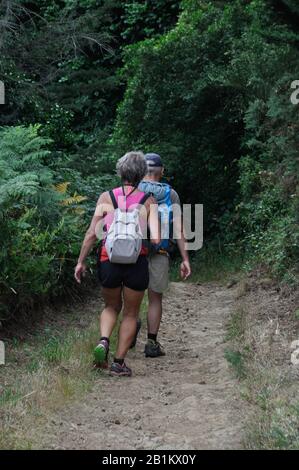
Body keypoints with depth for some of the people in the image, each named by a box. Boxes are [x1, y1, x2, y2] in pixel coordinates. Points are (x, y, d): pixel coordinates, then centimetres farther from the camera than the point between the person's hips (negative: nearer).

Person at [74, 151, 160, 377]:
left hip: (109, 262, 1)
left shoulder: (106, 198, 0)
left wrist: (81, 261, 7)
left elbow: (92, 233, -2)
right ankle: (119, 362, 15)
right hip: (137, 263, -1)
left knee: (112, 307, 25)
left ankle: (103, 341, -2)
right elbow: (156, 239, -11)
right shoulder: (149, 201, -2)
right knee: (131, 314, 17)